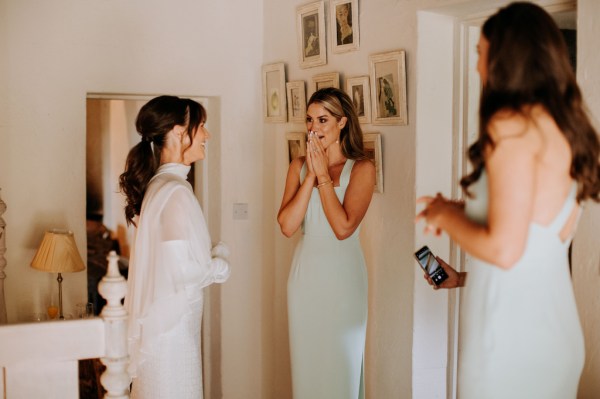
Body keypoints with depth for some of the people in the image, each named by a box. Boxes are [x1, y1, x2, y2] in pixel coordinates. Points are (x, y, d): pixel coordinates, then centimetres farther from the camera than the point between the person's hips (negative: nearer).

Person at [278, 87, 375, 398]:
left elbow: (343, 227, -19)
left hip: (342, 274, -3)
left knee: (341, 360, 7)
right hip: (305, 271, 4)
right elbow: (287, 226, -8)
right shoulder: (299, 166, 4)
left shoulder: (361, 168, -7)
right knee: (305, 358, 12)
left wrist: (323, 175, -13)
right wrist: (311, 175, -11)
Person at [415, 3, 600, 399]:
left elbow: (504, 249, -20)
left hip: (511, 332, -8)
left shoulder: (512, 124, -14)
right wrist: (463, 278, 21)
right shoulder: (565, 125, 10)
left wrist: (446, 216, -2)